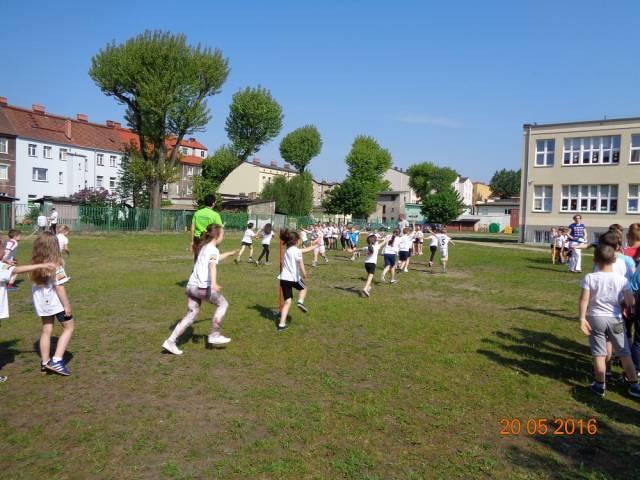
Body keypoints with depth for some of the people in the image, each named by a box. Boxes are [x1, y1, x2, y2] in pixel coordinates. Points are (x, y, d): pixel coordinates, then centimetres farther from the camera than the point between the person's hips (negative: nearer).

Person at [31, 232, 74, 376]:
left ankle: (45, 362, 25)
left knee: (46, 330, 17)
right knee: (69, 328, 8)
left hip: (42, 302, 6)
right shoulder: (55, 265, -19)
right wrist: (67, 305, -13)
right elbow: (59, 287, -19)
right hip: (56, 301, -6)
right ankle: (57, 360, 1)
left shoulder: (36, 264, -2)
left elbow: (35, 283, 1)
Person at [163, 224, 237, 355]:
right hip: (202, 286, -8)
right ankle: (214, 335, 12)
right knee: (222, 303, 10)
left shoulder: (205, 247, 21)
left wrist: (228, 254, 56)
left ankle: (171, 341, 5)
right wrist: (214, 283, -42)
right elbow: (212, 265, -26)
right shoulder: (213, 250, -6)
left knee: (191, 315, 12)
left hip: (191, 285, 8)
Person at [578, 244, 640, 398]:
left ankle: (600, 385, 15)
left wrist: (582, 318, -10)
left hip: (595, 318, -1)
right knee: (625, 354, 14)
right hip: (615, 319, 1)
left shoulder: (590, 278, -10)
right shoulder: (622, 279, -7)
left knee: (599, 353, 7)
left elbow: (584, 300, -14)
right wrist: (622, 304, 14)